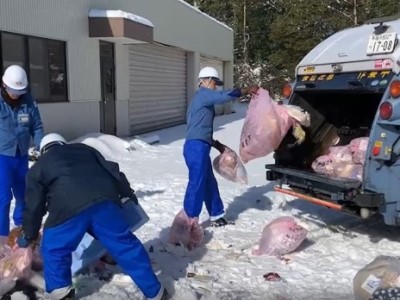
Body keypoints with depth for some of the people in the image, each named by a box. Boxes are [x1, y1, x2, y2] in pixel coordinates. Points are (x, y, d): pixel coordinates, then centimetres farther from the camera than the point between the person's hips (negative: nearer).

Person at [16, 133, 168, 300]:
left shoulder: (37, 168, 28)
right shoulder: (84, 149, 35)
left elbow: (33, 207, 26)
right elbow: (112, 170, 29)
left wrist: (28, 236, 39)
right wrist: (127, 193, 38)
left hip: (68, 208, -3)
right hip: (104, 200, 4)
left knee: (53, 250, 22)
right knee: (125, 244, 13)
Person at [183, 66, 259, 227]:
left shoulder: (202, 98, 24)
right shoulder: (203, 94, -6)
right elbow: (224, 96, -24)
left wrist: (217, 144, 22)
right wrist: (247, 90, -14)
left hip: (199, 147, 10)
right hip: (196, 147, -10)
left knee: (210, 184, 17)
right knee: (197, 184, -7)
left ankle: (216, 217, 30)